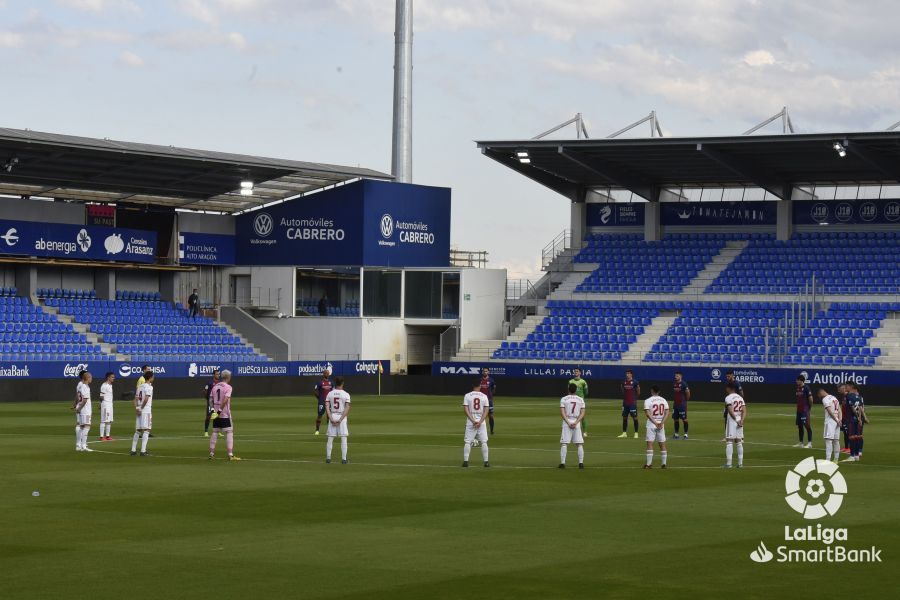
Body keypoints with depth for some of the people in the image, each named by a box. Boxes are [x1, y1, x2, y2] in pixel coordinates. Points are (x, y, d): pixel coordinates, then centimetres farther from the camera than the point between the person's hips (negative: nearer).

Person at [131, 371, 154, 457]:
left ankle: (133, 450, 12)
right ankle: (143, 451, -11)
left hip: (139, 411, 8)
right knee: (146, 430, -6)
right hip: (146, 411, -8)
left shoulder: (140, 386, 15)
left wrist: (137, 408, -2)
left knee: (137, 430, 12)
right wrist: (142, 407, -9)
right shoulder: (149, 387, -10)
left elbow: (136, 399, 9)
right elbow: (146, 399, -22)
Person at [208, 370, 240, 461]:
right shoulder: (228, 387, -10)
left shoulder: (215, 387, 11)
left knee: (215, 432, 11)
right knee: (229, 433, -4)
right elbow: (225, 399, -22)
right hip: (225, 414, -6)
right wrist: (220, 410, -23)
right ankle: (230, 455, -10)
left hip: (215, 414, 6)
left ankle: (211, 453, 10)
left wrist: (213, 409, 4)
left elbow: (211, 399, 7)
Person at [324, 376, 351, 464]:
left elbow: (327, 407, -5)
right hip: (342, 416, -3)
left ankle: (328, 457, 8)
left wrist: (331, 419, -9)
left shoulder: (330, 394, 3)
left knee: (330, 438, 9)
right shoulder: (346, 395, -6)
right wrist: (340, 420, -14)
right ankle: (343, 459, 0)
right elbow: (347, 408, -15)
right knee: (343, 439, 3)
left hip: (332, 417, 3)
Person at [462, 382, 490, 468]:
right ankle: (486, 461, 1)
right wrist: (480, 422, -10)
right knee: (484, 442, 5)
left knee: (467, 442, 3)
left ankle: (465, 461, -6)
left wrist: (473, 421, -11)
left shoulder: (467, 396, -1)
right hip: (482, 422, 0)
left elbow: (466, 410, -8)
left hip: (470, 422, 0)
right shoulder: (484, 396, 1)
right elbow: (486, 411, -5)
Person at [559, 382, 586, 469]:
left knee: (564, 443, -1)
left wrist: (568, 423, -12)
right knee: (579, 444, 6)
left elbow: (562, 413, -9)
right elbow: (582, 413, -3)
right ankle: (581, 463, -2)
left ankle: (562, 463, -9)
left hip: (566, 422, -2)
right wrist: (576, 423, -10)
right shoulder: (581, 400, 6)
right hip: (577, 423, 2)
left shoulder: (563, 399, 0)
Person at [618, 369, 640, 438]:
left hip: (632, 402, -5)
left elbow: (638, 393, 0)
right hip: (625, 403, 5)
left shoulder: (635, 382, -6)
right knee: (624, 417, 8)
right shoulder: (624, 382, 8)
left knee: (635, 417, -3)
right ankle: (624, 433, 15)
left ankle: (636, 433, 2)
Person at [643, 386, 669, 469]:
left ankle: (649, 463, -10)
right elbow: (667, 413, -3)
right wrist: (661, 423, -12)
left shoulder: (648, 401, -5)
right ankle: (664, 463, 8)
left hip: (651, 424, -4)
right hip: (661, 425, 4)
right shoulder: (664, 400, 7)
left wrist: (655, 423, -18)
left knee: (650, 443, -4)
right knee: (662, 444, 9)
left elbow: (648, 413, -16)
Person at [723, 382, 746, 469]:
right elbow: (744, 411, 3)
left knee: (729, 441, -5)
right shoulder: (740, 397, 14)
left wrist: (736, 420, -17)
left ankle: (728, 463, -10)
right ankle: (740, 463, 9)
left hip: (732, 420, -6)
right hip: (740, 420, 6)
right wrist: (742, 421, -9)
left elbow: (731, 411, -18)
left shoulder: (728, 398, -7)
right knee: (739, 442, 11)